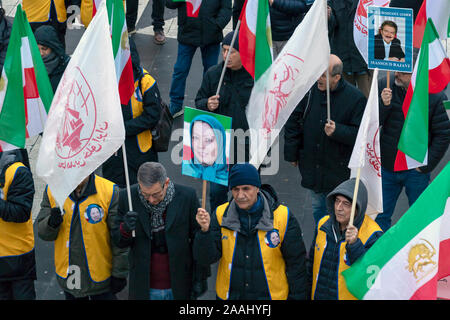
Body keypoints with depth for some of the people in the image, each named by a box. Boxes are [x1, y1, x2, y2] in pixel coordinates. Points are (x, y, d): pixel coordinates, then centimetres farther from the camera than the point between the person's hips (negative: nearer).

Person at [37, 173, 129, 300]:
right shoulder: (51, 191, -5)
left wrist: (119, 274, -7)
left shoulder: (110, 191, -15)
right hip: (67, 275, 3)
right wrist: (52, 223, -24)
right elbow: (42, 232, -2)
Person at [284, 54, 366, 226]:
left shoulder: (355, 98, -15)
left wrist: (337, 131, -27)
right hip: (311, 165, 4)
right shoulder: (310, 90, -4)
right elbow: (293, 122, 6)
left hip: (339, 170, -4)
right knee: (317, 208, 18)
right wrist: (291, 153, 7)